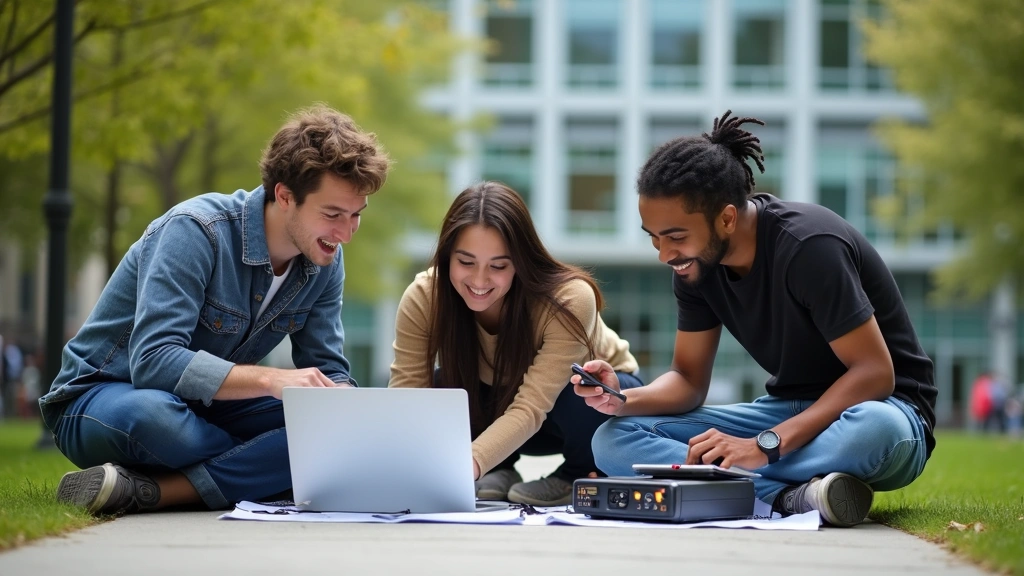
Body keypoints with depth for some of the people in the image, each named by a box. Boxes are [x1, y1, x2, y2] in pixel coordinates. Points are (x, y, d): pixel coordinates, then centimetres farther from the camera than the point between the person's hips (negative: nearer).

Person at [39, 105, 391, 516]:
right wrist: (270, 380, -43)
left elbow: (329, 372, 0)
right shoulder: (195, 231, -24)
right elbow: (153, 361, -34)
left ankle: (150, 491, -27)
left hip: (206, 410, 7)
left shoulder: (325, 260, -3)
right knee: (155, 413, -44)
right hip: (102, 398, -7)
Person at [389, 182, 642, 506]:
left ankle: (580, 476, -5)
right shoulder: (423, 298, -26)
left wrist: (469, 464, -59)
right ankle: (500, 472, 0)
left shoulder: (569, 299, -36)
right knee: (435, 392, -27)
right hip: (496, 413, 3)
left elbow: (531, 408, -43)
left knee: (579, 395, -36)